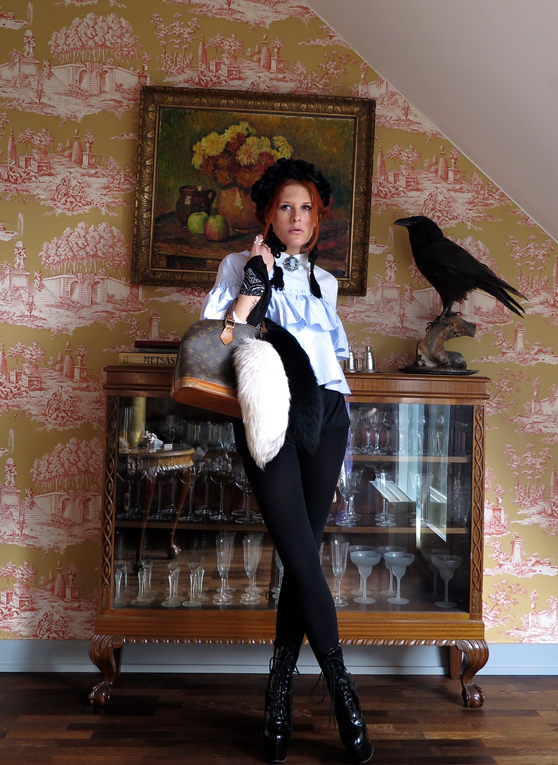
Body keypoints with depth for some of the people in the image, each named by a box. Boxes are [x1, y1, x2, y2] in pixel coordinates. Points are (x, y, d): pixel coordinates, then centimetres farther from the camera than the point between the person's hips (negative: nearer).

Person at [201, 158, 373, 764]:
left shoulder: (323, 280, 21)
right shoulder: (241, 266, 9)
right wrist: (254, 285, -9)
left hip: (323, 414, 4)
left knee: (302, 556, 2)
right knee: (302, 557, -10)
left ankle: (279, 692, 16)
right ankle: (342, 692, 5)